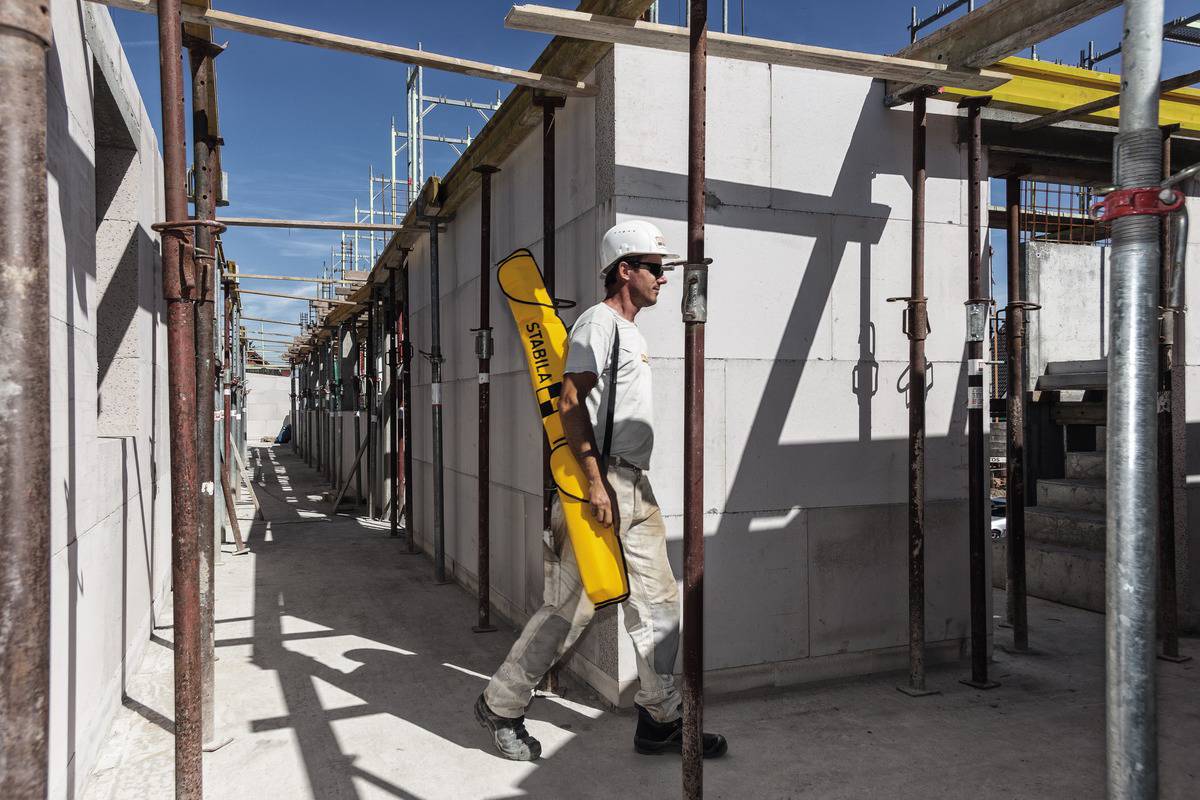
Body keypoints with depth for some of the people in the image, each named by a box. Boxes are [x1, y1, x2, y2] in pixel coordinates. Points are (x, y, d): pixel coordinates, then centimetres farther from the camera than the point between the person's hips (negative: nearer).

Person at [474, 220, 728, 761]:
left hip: (636, 488, 10)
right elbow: (570, 404, -18)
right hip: (603, 483, -10)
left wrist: (629, 485, 20)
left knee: (659, 603, 10)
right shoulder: (598, 321, -9)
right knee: (572, 606, -3)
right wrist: (595, 482, -23)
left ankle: (660, 721, 21)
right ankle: (500, 705, 15)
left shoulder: (630, 330, 20)